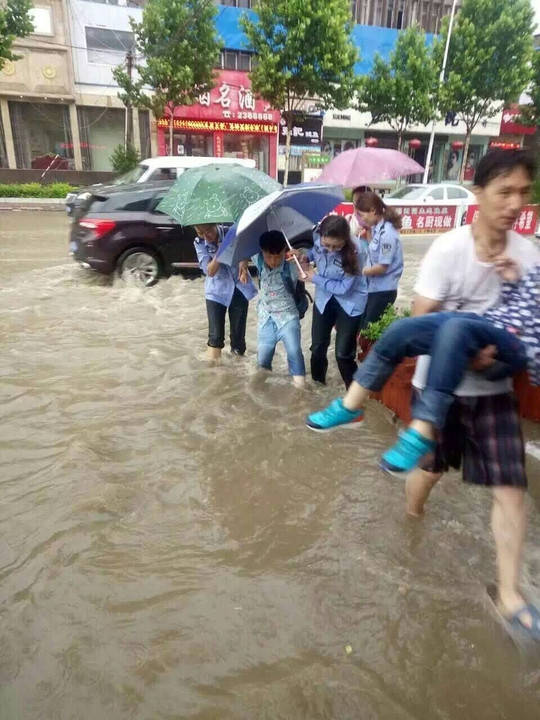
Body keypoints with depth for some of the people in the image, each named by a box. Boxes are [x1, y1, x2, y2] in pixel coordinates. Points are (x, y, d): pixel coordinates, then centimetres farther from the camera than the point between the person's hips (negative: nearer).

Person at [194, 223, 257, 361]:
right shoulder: (199, 243, -8)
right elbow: (210, 271, -17)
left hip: (239, 289, 0)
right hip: (216, 292, 0)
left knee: (238, 333, 7)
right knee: (215, 336, -6)